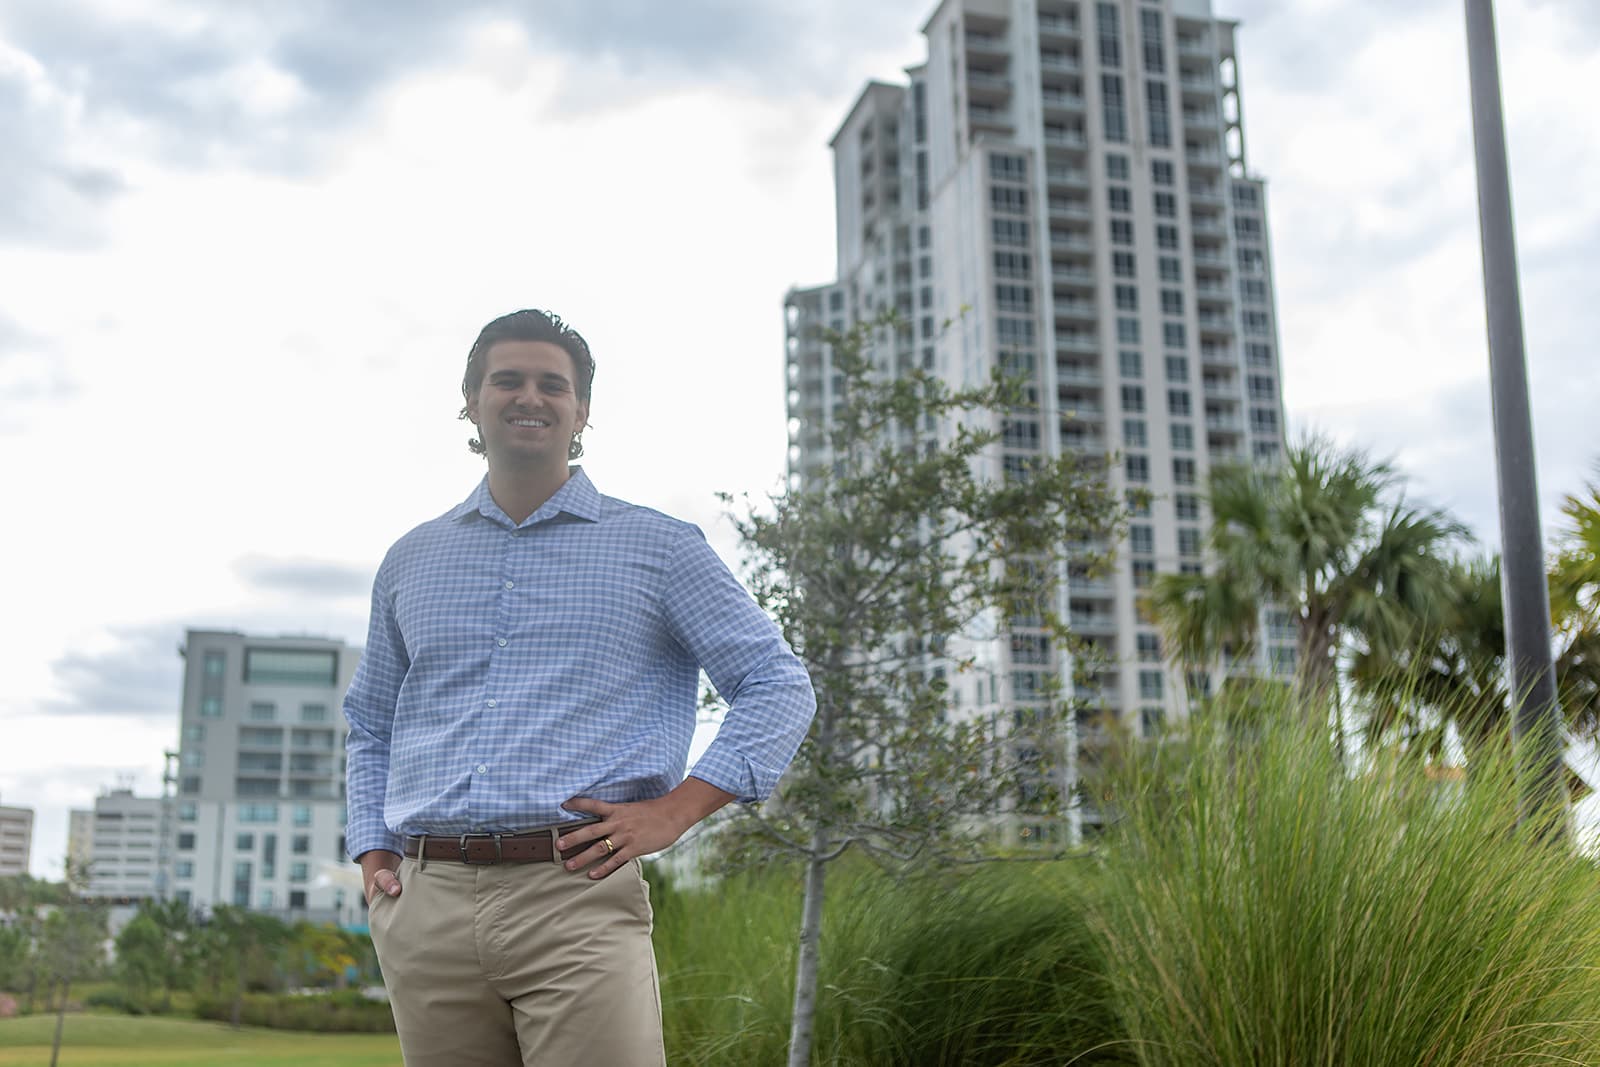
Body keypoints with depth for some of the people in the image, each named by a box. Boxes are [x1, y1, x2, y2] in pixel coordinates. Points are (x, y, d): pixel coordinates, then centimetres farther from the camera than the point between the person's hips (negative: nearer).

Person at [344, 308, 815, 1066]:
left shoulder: (657, 547, 7)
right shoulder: (411, 561, 18)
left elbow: (780, 687, 5)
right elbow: (370, 726, 27)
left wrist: (674, 811, -5)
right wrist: (372, 852, 12)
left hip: (577, 897, -3)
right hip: (426, 908, 4)